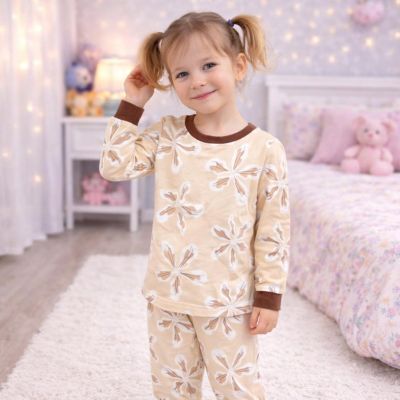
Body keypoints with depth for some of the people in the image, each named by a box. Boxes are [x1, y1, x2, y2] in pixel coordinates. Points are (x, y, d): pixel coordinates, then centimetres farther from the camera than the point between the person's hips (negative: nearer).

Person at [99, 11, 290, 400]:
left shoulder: (265, 149, -11)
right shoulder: (165, 135, -1)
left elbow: (274, 230, -8)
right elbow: (114, 165, -4)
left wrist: (269, 296, -7)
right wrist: (131, 104, -5)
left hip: (229, 299, -3)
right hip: (167, 294, 3)